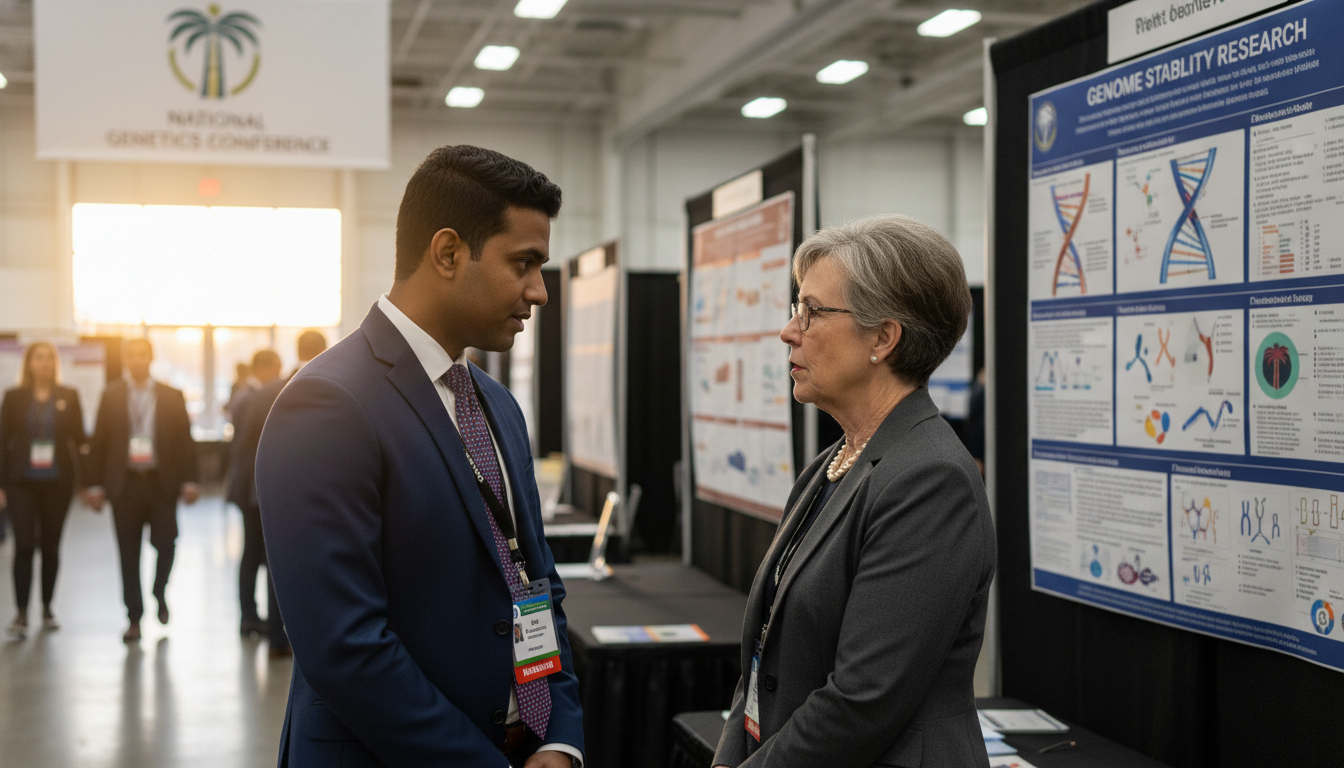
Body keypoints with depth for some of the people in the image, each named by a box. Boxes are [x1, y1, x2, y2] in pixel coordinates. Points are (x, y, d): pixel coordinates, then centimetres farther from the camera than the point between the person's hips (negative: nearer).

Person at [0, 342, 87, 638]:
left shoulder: (69, 397, 5)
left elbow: (79, 438, 6)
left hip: (58, 481, 1)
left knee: (51, 545, 8)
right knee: (24, 544, -8)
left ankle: (47, 608, 20)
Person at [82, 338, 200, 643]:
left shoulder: (171, 396, 7)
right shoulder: (112, 395, 8)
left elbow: (185, 440, 4)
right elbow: (99, 441, 6)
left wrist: (189, 481, -5)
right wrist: (94, 484, -1)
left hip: (161, 482, 0)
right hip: (125, 483, 1)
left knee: (165, 543, -7)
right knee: (129, 554, 3)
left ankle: (160, 594, 23)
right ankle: (134, 619, 10)